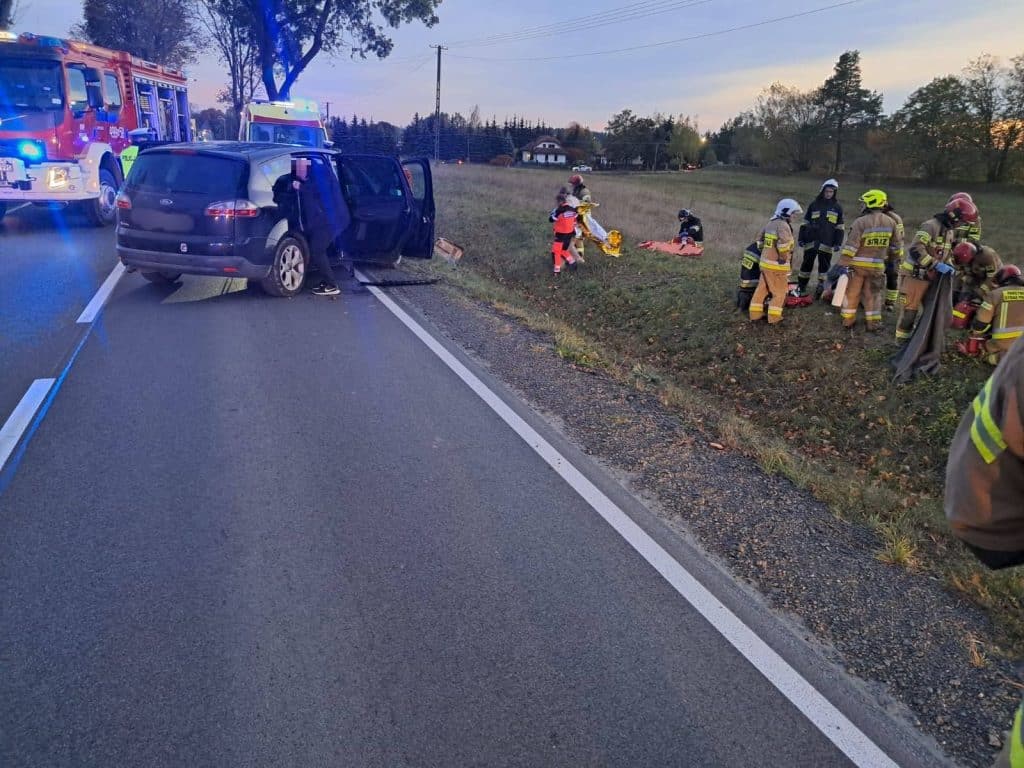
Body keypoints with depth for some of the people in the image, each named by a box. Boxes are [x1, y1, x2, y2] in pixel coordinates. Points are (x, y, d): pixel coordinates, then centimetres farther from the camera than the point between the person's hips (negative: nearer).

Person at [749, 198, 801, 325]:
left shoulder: (769, 223, 10)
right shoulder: (783, 225, -18)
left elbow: (760, 240, 20)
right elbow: (784, 242, -32)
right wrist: (783, 257, -19)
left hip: (765, 262, 8)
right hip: (777, 265, -8)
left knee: (761, 288, 16)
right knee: (779, 292, 4)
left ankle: (755, 314, 22)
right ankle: (774, 318, 7)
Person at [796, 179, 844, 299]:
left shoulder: (837, 207, 8)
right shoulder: (814, 204, 8)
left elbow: (839, 227, 8)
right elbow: (805, 223, 11)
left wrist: (838, 243, 1)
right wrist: (801, 238, 5)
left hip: (827, 243, 0)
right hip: (811, 241, 0)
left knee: (824, 266, 2)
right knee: (807, 264, 5)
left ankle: (821, 287, 10)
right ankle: (801, 287, 12)